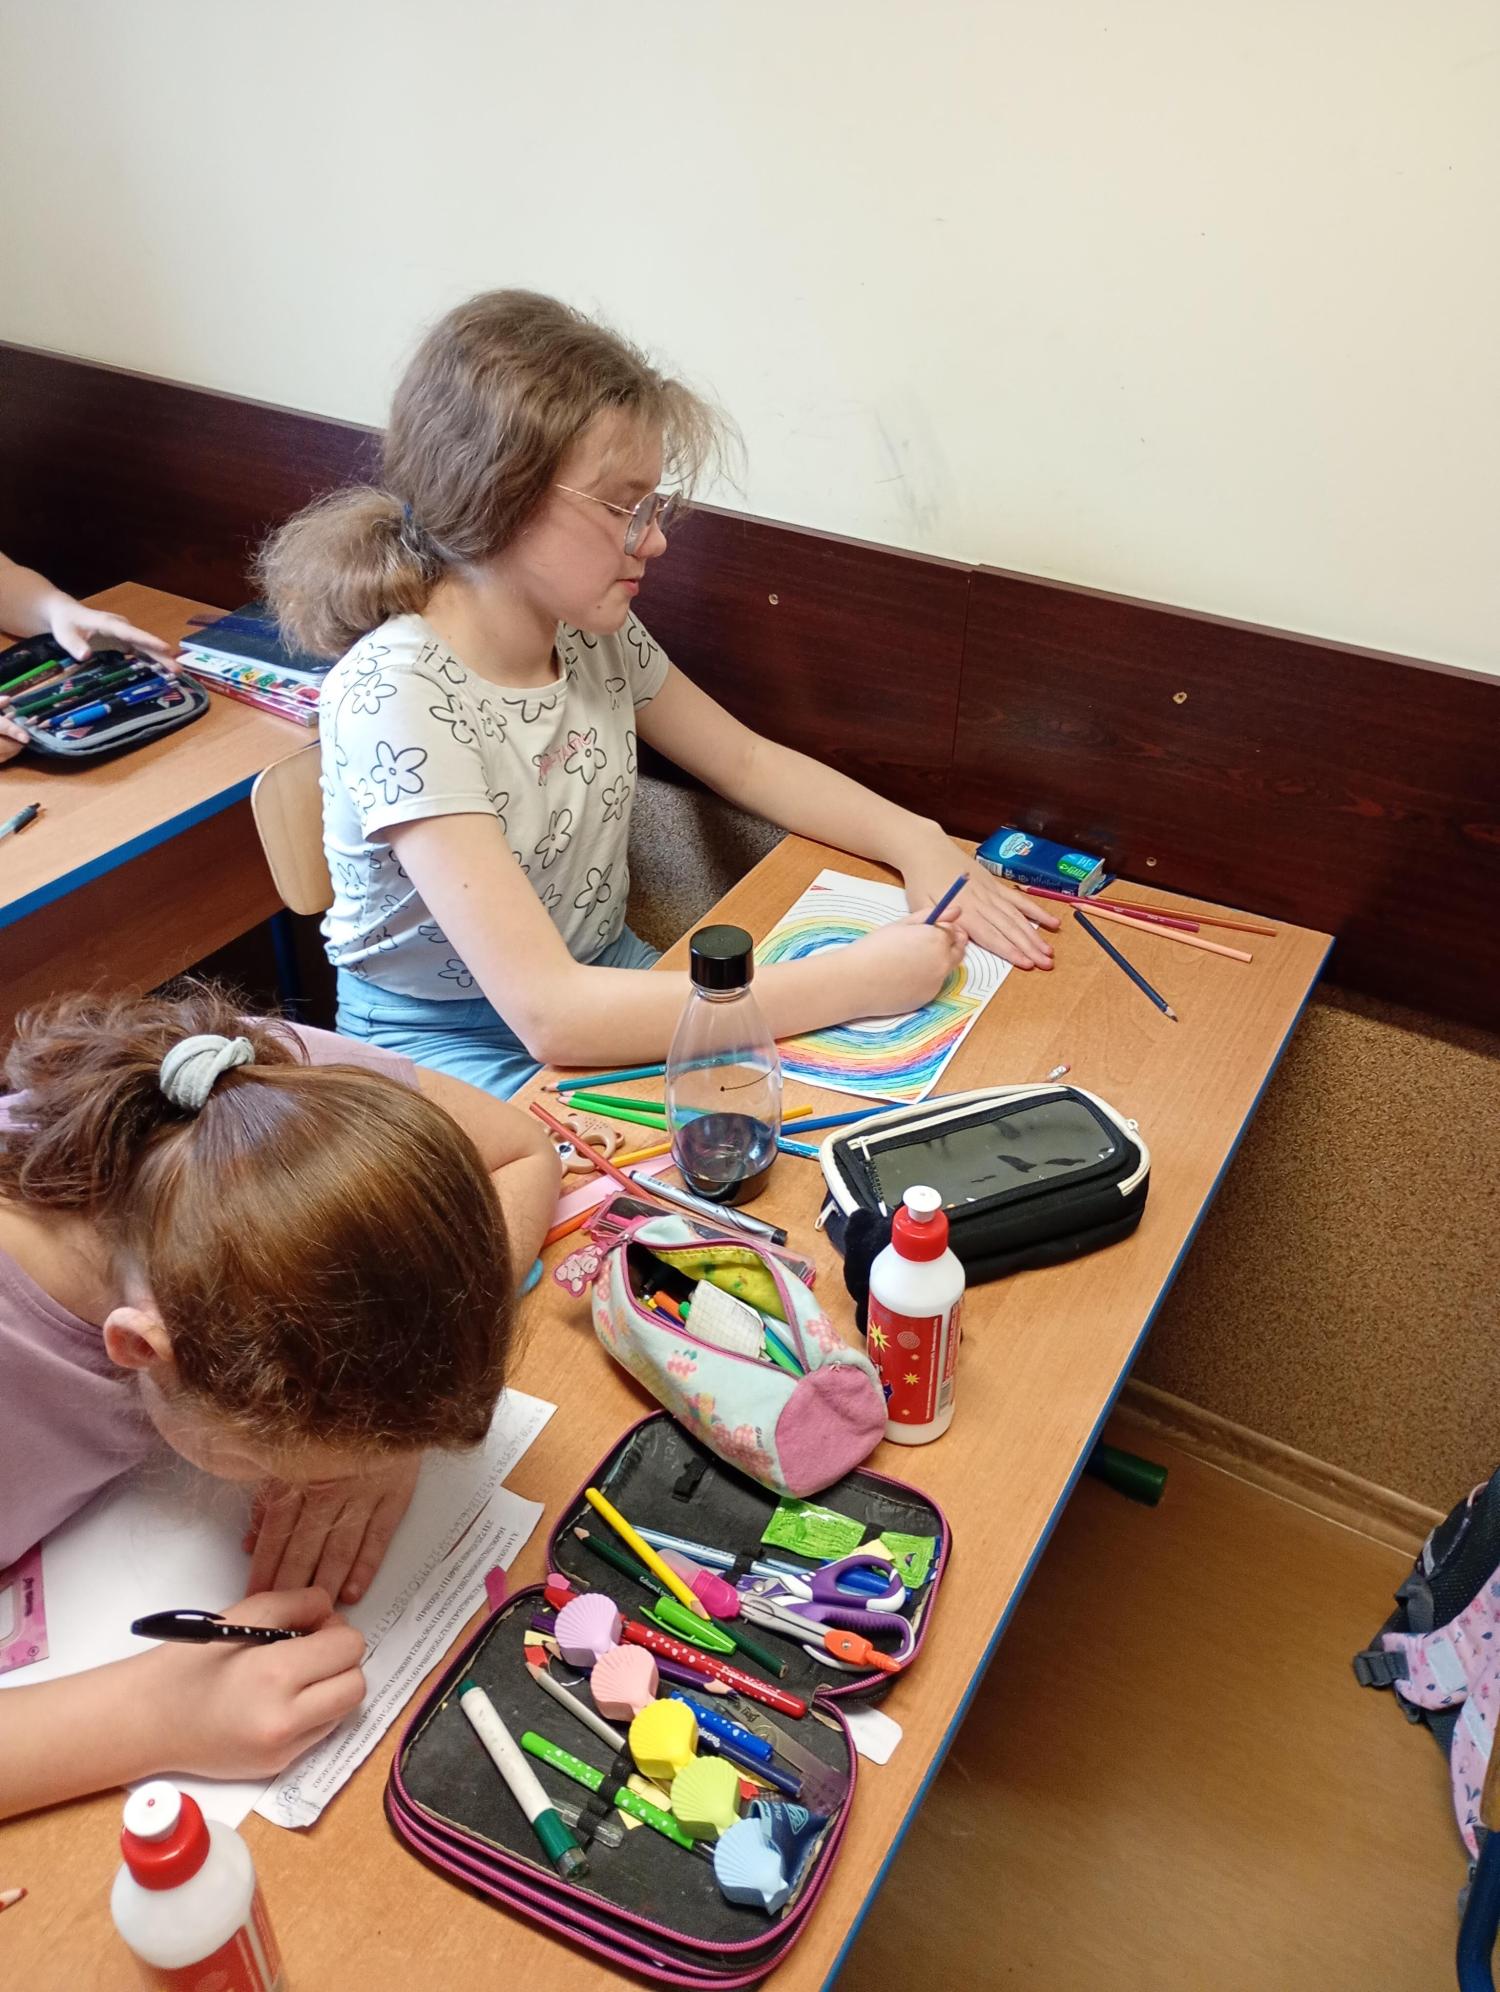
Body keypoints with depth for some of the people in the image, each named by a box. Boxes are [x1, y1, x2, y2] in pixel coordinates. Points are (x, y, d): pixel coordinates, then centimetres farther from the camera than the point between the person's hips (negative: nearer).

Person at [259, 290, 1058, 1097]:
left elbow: (748, 761, 9)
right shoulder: (396, 693, -28)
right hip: (449, 1039, -6)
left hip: (605, 980, 6)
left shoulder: (593, 629, -6)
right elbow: (547, 1013, -35)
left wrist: (914, 840, -9)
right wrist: (856, 981, -34)